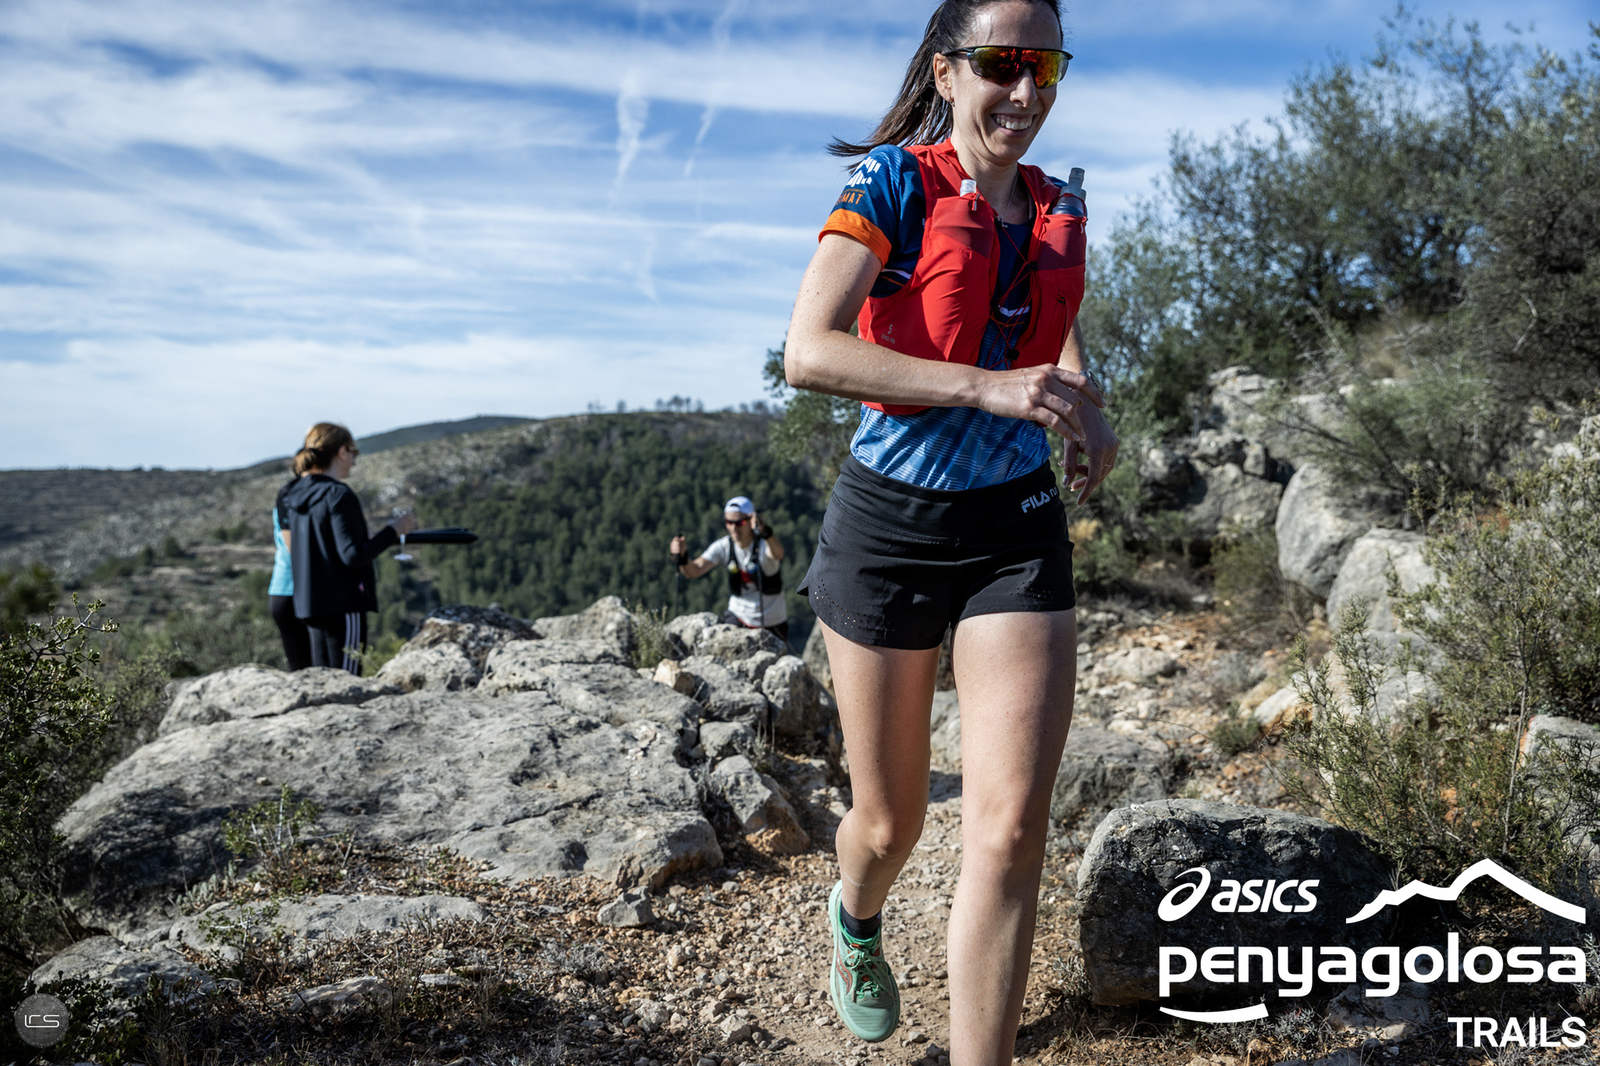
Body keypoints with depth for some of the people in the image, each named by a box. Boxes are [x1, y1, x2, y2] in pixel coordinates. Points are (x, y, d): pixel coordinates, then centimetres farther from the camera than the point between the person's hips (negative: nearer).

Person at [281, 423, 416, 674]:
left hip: (310, 604, 8)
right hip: (343, 604, -8)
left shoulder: (297, 496, 11)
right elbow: (353, 555, -19)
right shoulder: (338, 495, -14)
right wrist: (393, 531, -10)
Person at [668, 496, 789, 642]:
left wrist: (765, 531, -67)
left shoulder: (764, 544, -21)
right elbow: (694, 570, -25)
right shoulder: (723, 547, -12)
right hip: (738, 618, 2)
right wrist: (682, 556, -48)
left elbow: (778, 553, -46)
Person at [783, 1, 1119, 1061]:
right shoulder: (894, 181, -6)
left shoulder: (1058, 207, 9)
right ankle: (857, 920, 49)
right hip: (891, 527, -3)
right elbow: (809, 352, -21)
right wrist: (990, 386, -28)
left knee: (1012, 824, -10)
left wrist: (1093, 415, 6)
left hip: (1018, 532, 4)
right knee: (891, 822, 12)